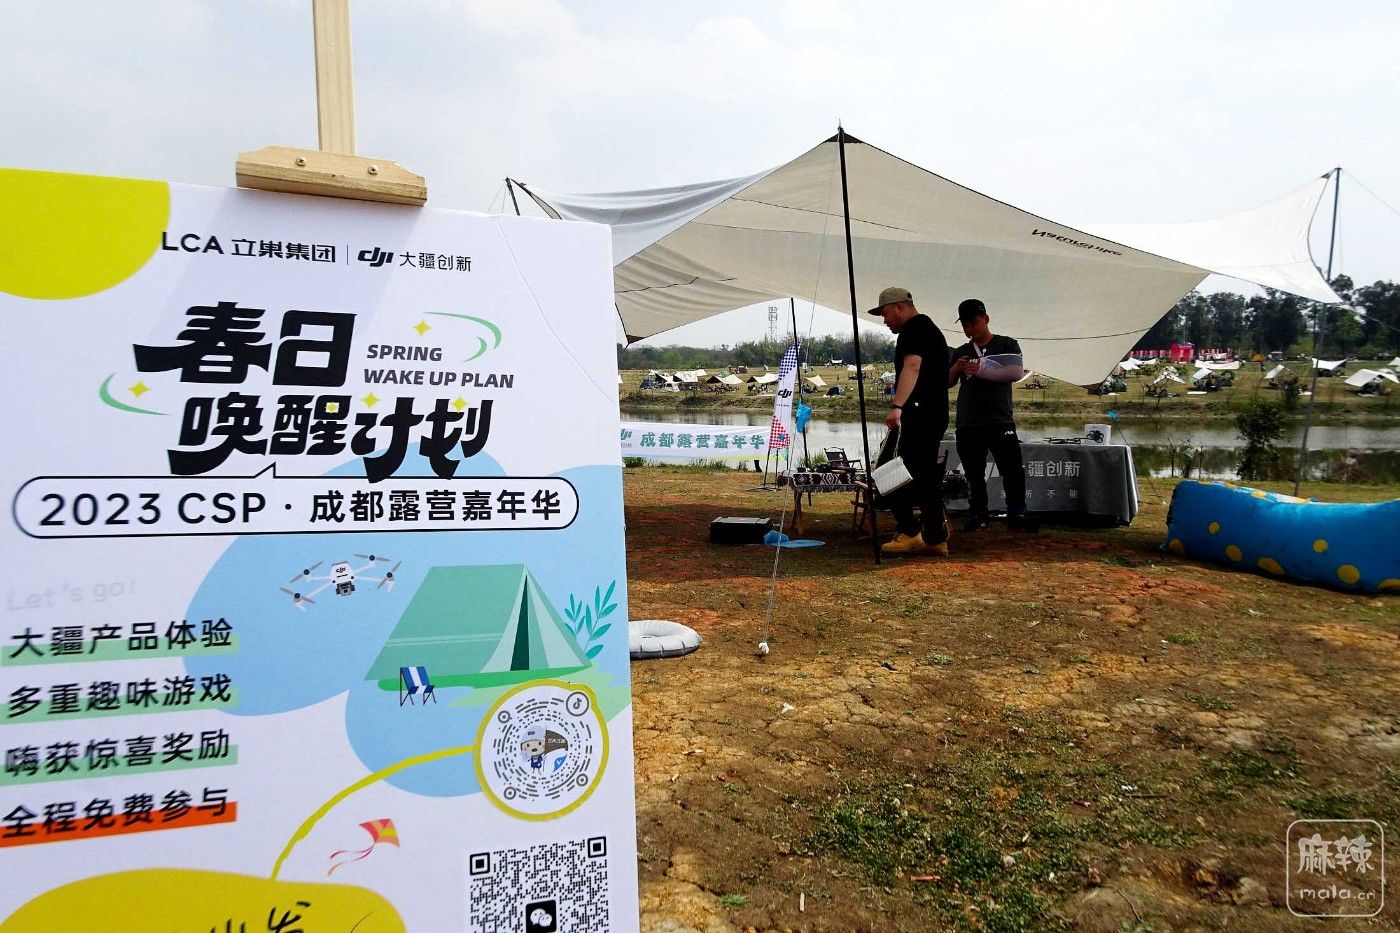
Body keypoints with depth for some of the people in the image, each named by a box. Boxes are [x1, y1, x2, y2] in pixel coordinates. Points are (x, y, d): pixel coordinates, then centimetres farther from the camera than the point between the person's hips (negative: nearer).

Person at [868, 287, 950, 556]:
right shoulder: (931, 329, 24)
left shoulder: (913, 329, -9)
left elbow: (912, 366, -26)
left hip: (916, 413, -11)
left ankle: (909, 533, -11)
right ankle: (935, 538, 14)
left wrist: (897, 406, -38)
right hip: (936, 414, 11)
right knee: (926, 474, 12)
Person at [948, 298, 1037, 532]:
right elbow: (947, 382, 14)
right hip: (968, 425, 3)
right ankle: (978, 517, 10)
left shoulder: (1007, 345, 7)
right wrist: (956, 368, -8)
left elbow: (1016, 372, -8)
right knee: (974, 475, 5)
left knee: (1013, 470, -9)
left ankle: (1017, 515, -2)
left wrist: (982, 369, -18)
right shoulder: (960, 352, 17)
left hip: (1000, 422, -3)